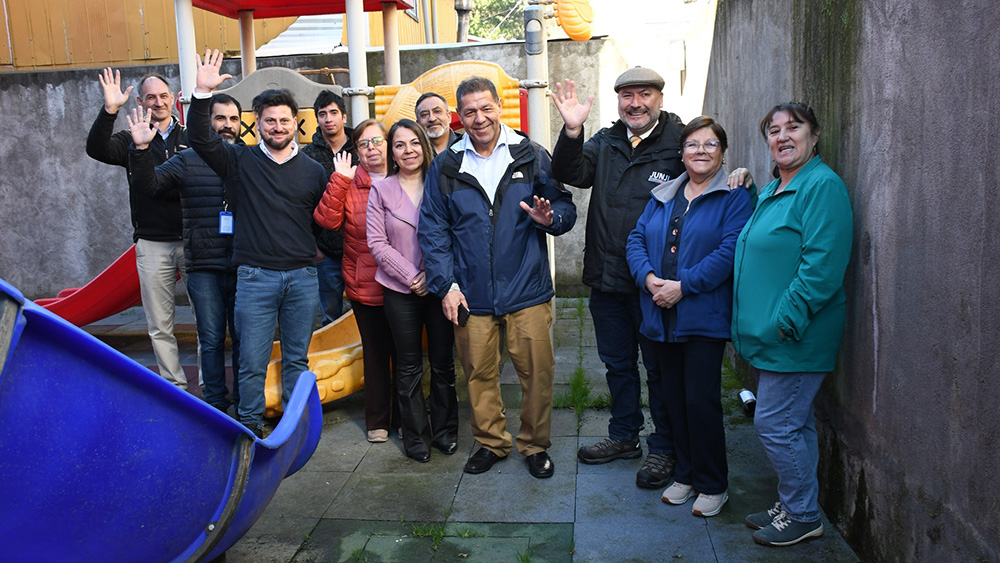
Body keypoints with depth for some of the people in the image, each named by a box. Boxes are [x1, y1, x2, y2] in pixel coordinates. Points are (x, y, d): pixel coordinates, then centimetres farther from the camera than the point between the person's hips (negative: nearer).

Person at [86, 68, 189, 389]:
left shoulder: (191, 138, 8)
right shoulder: (132, 141, 8)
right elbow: (96, 149, -12)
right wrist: (109, 111, -23)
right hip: (152, 245, 1)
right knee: (160, 326, 6)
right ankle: (175, 388, 17)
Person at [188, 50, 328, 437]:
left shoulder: (312, 170, 9)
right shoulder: (240, 161, 4)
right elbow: (200, 139, -11)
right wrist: (202, 95, -22)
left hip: (303, 277, 2)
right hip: (255, 277, -1)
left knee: (297, 359, 12)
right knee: (252, 362, 3)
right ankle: (250, 429, 20)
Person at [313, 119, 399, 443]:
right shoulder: (348, 184, 3)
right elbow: (326, 220, -11)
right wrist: (339, 181, -16)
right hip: (365, 286, 0)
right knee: (375, 353, 10)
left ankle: (404, 417, 26)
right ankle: (377, 421, 24)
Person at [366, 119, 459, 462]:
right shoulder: (381, 190, 3)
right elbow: (377, 242, -1)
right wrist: (411, 276, -10)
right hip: (400, 291, 0)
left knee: (443, 363, 8)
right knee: (408, 367, 8)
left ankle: (445, 430, 24)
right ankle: (416, 437, 22)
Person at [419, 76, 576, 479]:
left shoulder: (532, 156, 3)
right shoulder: (445, 167, 5)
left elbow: (566, 209, 6)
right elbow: (432, 231, 5)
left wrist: (549, 217, -18)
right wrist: (446, 285, -2)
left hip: (527, 291, -1)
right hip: (471, 295, 1)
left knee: (537, 372, 4)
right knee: (479, 373, 11)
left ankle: (535, 445, 25)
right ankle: (491, 442, 32)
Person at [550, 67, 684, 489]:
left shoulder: (679, 144, -7)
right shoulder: (605, 143, 8)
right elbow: (570, 174, -5)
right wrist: (572, 132, -22)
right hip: (607, 280, 5)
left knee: (659, 367, 9)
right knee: (617, 363, 19)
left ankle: (663, 449, 26)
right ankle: (624, 437, 37)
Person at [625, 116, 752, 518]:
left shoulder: (735, 199, -2)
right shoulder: (662, 196, 15)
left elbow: (729, 252, -14)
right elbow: (636, 240, 9)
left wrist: (683, 286, -20)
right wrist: (648, 277, -10)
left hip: (704, 317, -5)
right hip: (661, 317, 5)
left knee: (701, 401, -3)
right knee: (674, 400, 13)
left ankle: (712, 485, 15)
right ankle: (685, 474, 29)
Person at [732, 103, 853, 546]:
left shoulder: (823, 186, -14)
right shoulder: (770, 191, 15)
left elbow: (822, 266, -23)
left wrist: (784, 321, -22)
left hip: (795, 338, -9)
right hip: (773, 334, 9)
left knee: (775, 424, -2)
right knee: (795, 424, 17)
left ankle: (803, 515, 15)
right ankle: (791, 505, 30)